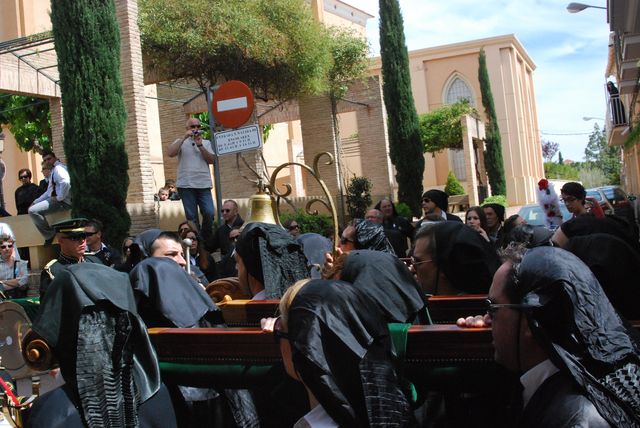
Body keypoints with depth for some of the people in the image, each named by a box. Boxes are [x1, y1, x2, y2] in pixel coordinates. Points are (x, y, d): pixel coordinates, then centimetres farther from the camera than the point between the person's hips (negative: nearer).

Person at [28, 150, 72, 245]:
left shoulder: (58, 168, -9)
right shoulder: (53, 171, 24)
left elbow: (66, 183, -31)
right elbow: (49, 192, 28)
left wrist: (60, 197, -23)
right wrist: (35, 201, 19)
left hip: (62, 202, -11)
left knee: (33, 210, -20)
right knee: (33, 210, 25)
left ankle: (50, 235, -8)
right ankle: (48, 236, 17)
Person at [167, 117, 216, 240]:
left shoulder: (206, 143, 15)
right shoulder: (181, 142, 10)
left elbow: (212, 160, 1)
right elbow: (170, 153, -8)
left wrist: (200, 145, -7)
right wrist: (184, 137, -9)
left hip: (204, 185, 1)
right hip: (186, 185, -1)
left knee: (209, 214, -9)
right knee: (192, 217, 0)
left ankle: (206, 240, 9)